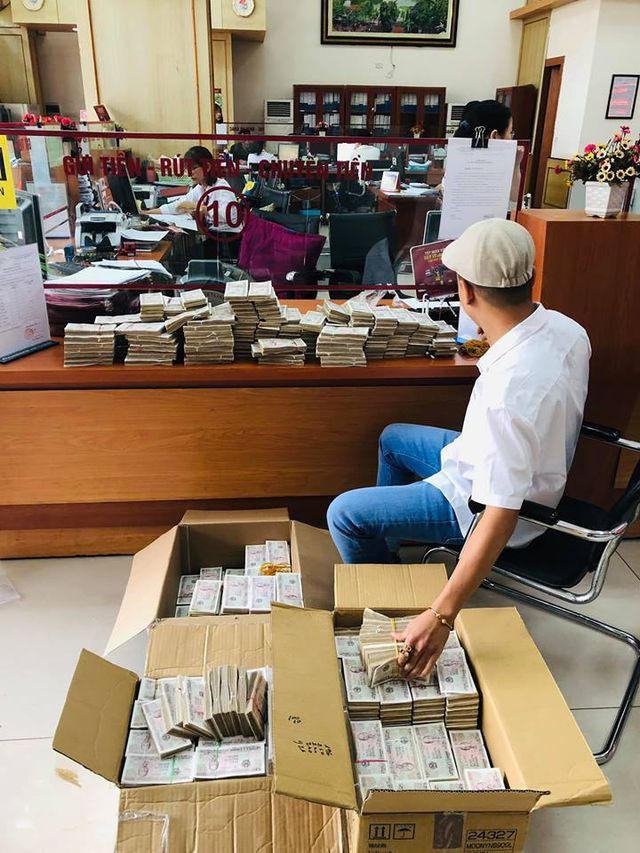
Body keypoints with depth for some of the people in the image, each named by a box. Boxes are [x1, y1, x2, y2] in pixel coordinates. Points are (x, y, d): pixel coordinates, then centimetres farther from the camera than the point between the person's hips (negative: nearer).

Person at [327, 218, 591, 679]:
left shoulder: (507, 389, -40)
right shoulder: (565, 327, -13)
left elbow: (501, 516, -38)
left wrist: (441, 617, -37)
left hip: (481, 500, -9)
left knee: (344, 513, -7)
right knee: (394, 438, 24)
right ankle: (386, 546, 41)